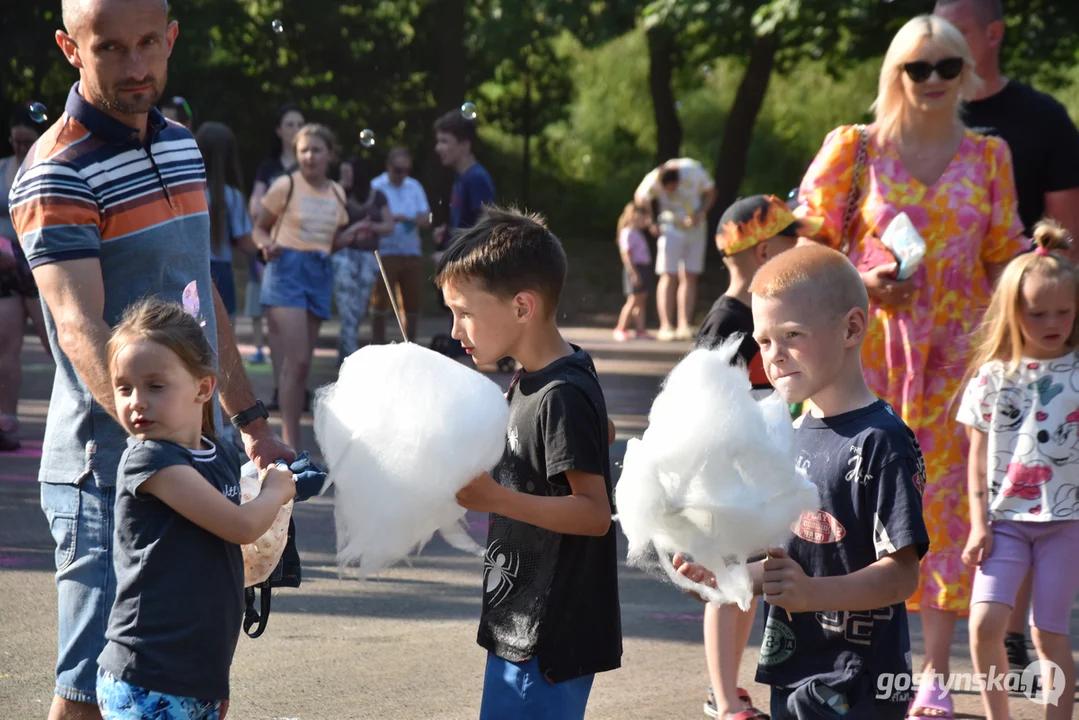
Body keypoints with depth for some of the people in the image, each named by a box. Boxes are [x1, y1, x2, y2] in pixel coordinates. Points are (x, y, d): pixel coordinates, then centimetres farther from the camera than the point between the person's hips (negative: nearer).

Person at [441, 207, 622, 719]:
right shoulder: (531, 380, 10)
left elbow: (595, 513, -22)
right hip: (519, 631, 11)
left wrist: (495, 498, -32)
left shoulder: (562, 397, -20)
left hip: (548, 641, -11)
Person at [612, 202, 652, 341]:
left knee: (641, 300, 8)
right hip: (634, 269, -10)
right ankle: (621, 329, -5)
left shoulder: (638, 233, 17)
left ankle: (640, 330, 9)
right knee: (633, 300, -9)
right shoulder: (628, 233, -13)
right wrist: (633, 273, -23)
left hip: (643, 268, 10)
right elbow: (626, 254, -19)